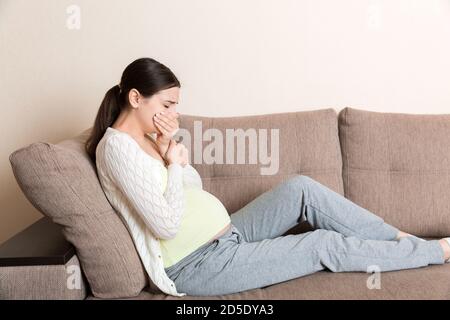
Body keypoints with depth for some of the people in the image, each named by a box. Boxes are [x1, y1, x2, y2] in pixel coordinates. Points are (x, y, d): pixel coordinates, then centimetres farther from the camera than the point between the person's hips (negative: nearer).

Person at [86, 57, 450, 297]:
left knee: (299, 188, -1)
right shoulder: (117, 146, -19)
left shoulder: (146, 137, 10)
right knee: (325, 245, -9)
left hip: (225, 236, 9)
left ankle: (401, 237, 8)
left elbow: (195, 189, 10)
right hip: (198, 265, -9)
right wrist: (174, 164, -13)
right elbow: (167, 224, -25)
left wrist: (171, 150, -5)